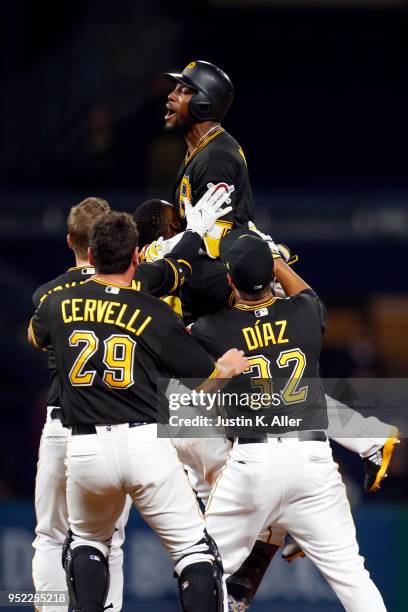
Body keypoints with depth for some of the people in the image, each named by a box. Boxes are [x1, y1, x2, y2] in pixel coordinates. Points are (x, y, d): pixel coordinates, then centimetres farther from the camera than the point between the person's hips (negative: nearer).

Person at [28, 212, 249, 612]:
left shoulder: (58, 304, 7)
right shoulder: (155, 314, -2)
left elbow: (35, 337, 33)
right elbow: (207, 378, 7)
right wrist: (229, 366, 30)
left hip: (85, 448, 3)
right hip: (146, 442, -3)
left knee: (87, 543, 26)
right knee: (194, 550, 3)